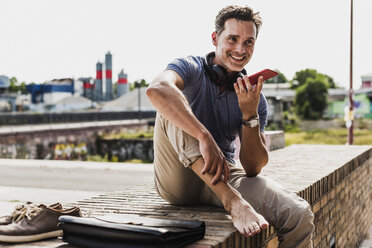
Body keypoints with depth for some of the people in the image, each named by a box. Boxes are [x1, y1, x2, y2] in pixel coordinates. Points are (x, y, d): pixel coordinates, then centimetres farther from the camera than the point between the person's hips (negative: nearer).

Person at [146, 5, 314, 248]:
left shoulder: (254, 98, 5)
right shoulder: (192, 69, -6)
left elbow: (253, 168, -1)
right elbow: (157, 90, -32)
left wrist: (250, 115, -15)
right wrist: (205, 137, -40)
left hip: (224, 177, 2)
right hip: (179, 180, -2)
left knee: (300, 216, -23)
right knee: (173, 104, -28)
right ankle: (233, 201, -35)